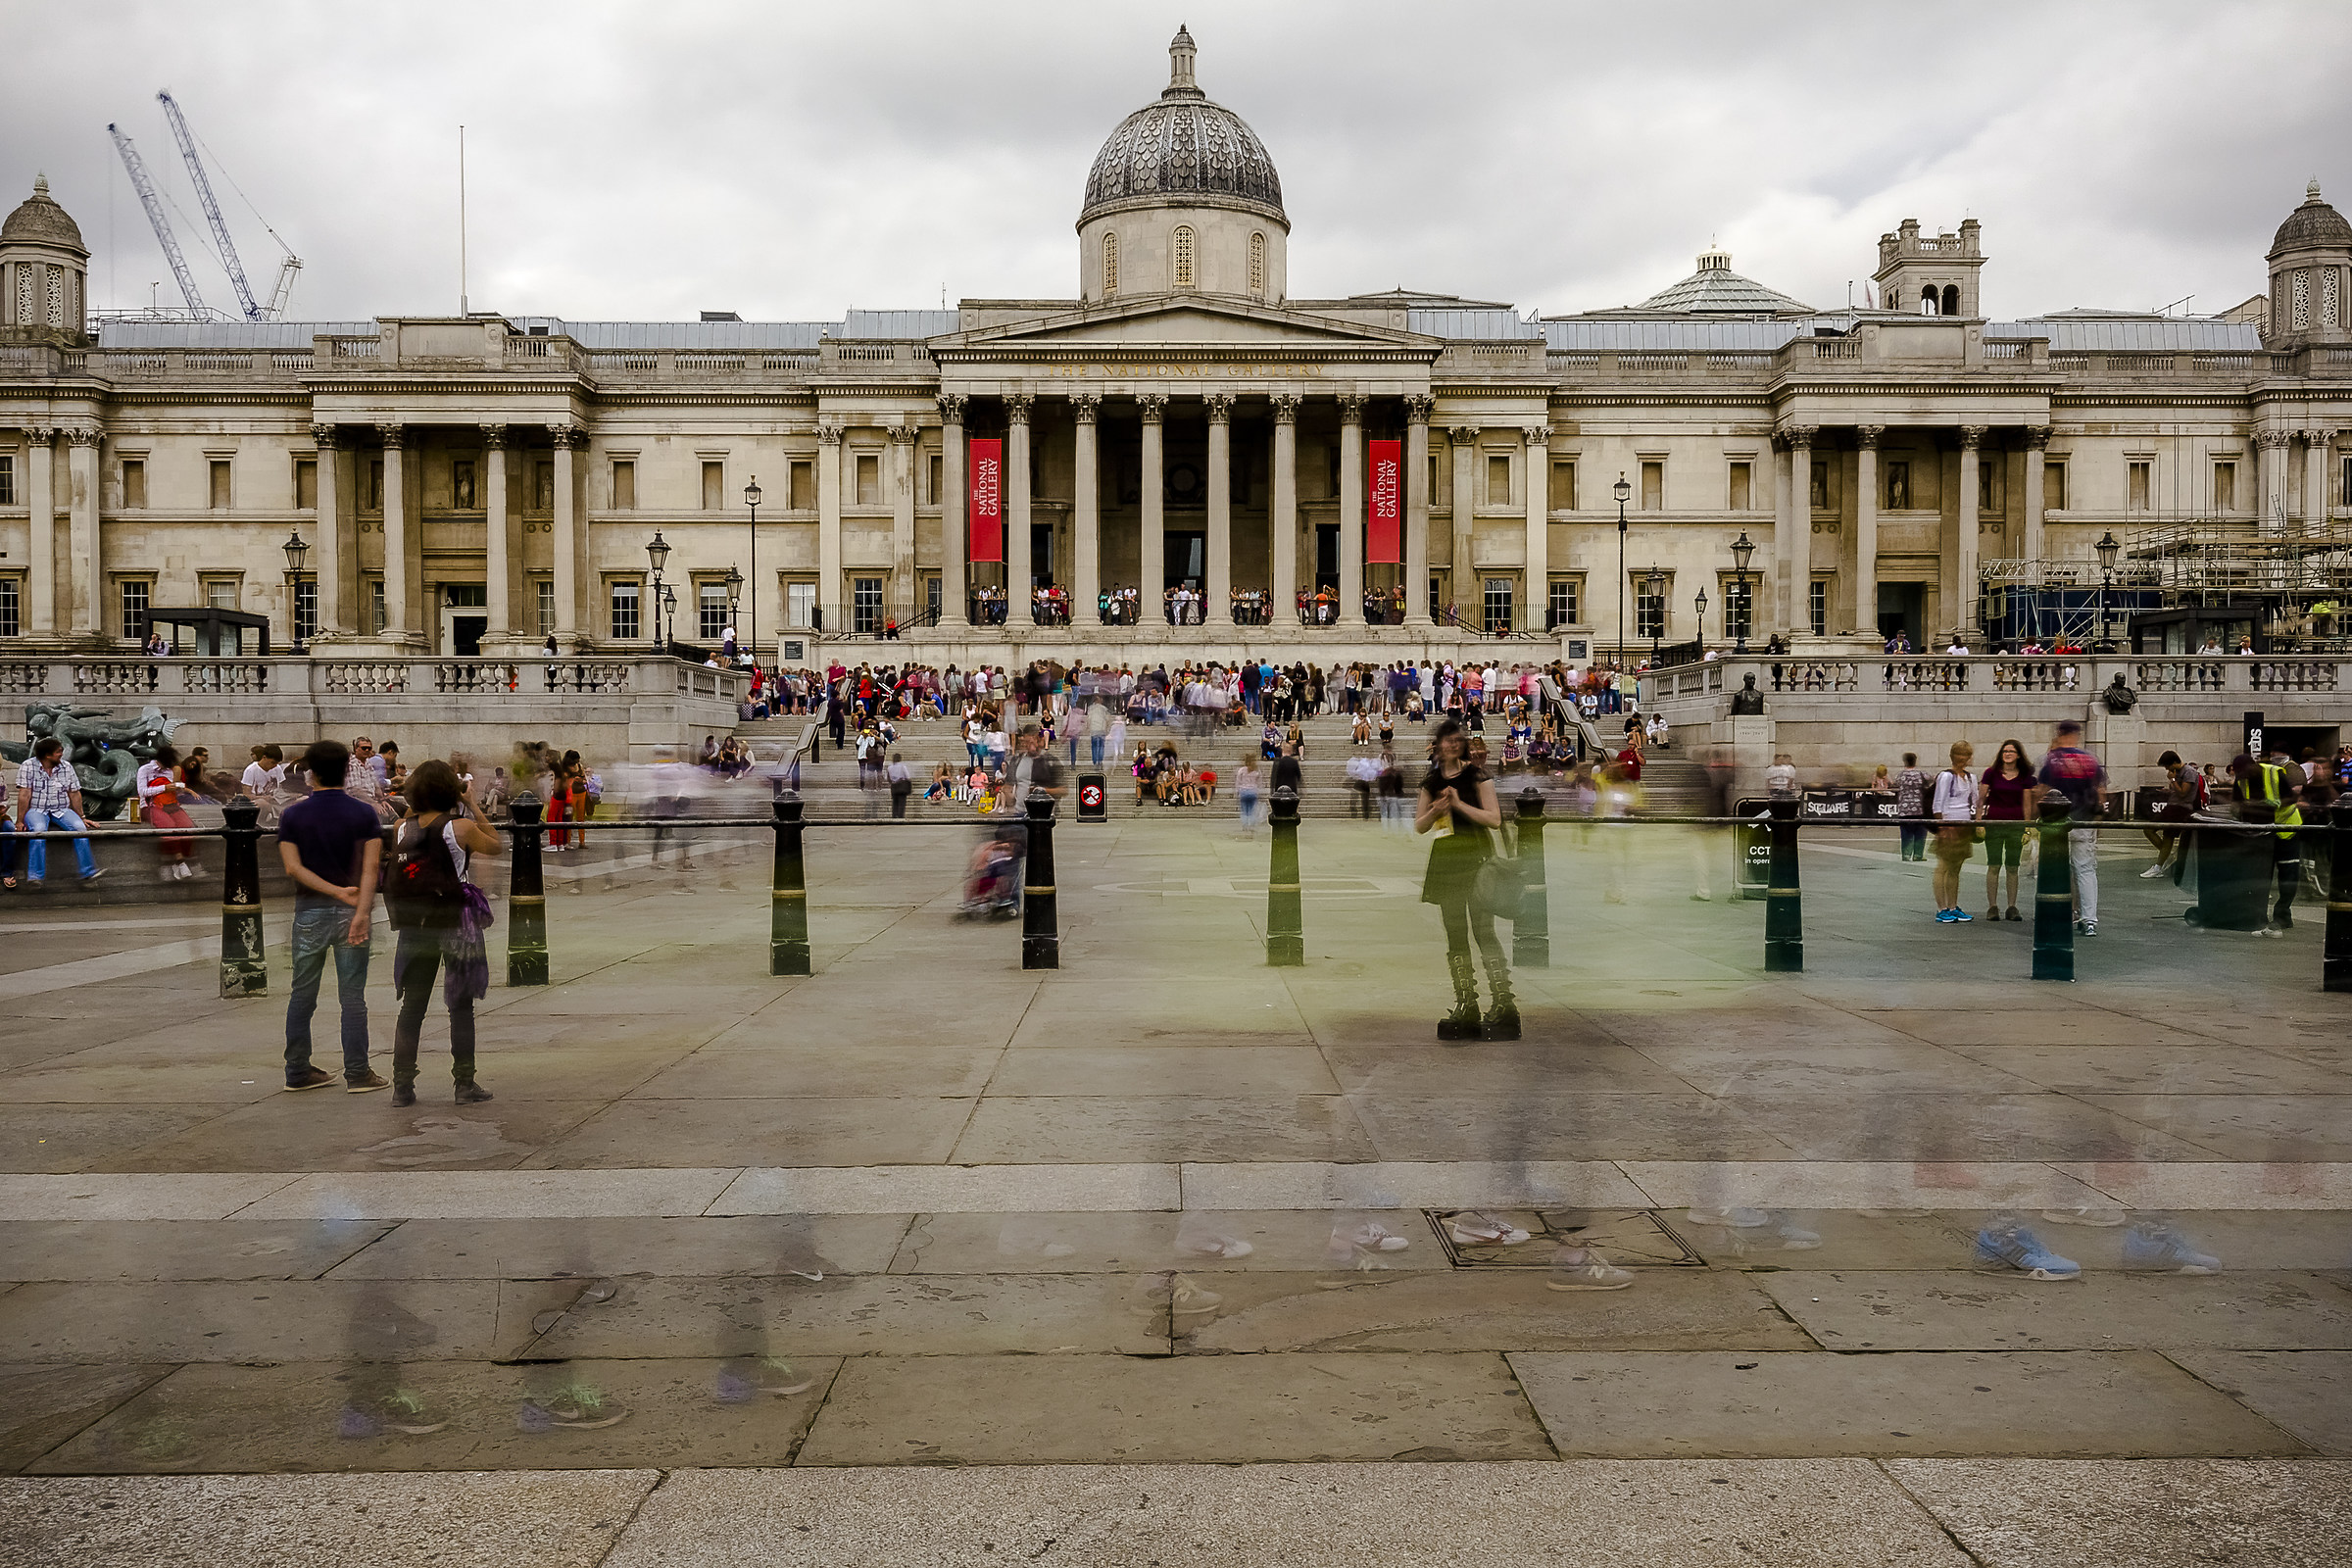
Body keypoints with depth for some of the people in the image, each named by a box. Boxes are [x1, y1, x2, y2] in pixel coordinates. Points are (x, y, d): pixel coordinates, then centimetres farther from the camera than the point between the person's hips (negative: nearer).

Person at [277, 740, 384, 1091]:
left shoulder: (293, 815, 1)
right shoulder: (364, 813, -2)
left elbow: (293, 867, -8)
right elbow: (371, 866, -13)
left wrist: (337, 891, -11)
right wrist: (362, 911, -18)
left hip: (309, 912, 1)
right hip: (350, 913, -1)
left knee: (302, 995, 10)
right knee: (352, 996, 2)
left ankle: (298, 1071, 15)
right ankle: (357, 1073, 3)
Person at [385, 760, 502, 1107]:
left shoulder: (403, 828, 0)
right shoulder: (461, 826, -11)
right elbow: (495, 846, 5)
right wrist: (473, 807, 8)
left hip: (413, 925, 4)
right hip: (455, 922, -4)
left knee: (412, 1007, 10)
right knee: (461, 1006, 5)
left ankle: (402, 1087, 11)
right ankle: (465, 1085, 8)